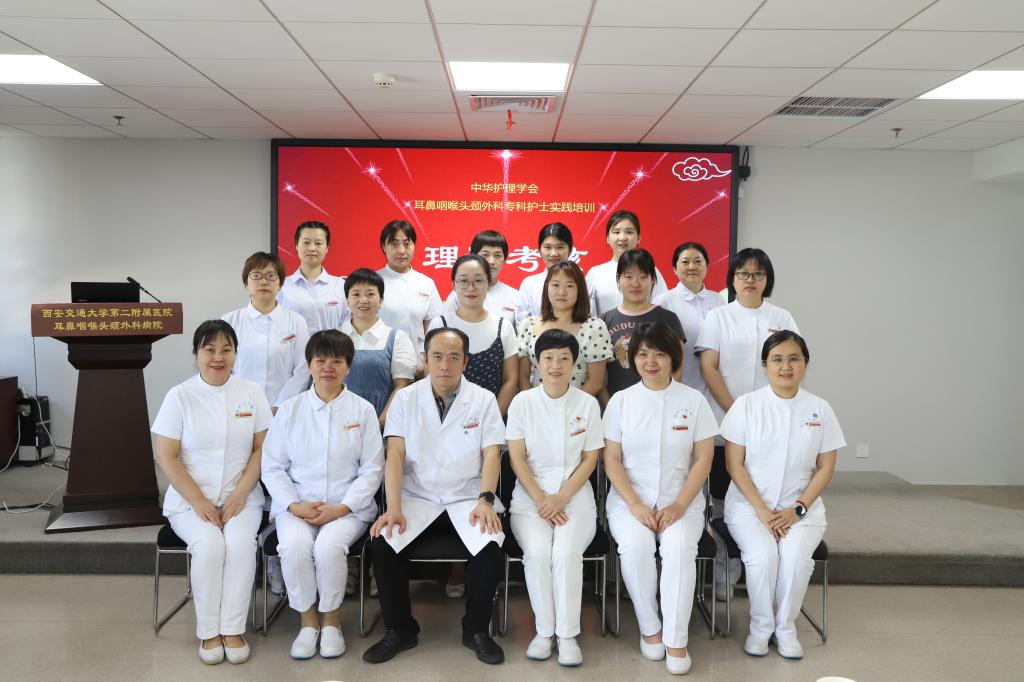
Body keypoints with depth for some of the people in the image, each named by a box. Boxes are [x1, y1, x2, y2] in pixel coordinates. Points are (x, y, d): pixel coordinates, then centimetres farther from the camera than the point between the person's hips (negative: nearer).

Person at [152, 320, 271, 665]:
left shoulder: (252, 392, 3)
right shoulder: (179, 396, -2)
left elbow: (262, 448, 3)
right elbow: (166, 457, -4)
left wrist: (240, 493, -11)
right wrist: (199, 501, -13)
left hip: (240, 497, 1)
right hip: (190, 499, -1)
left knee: (240, 543, -28)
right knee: (209, 546, -28)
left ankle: (233, 630, -13)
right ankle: (209, 632, -9)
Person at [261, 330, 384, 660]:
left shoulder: (363, 410, 3)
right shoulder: (290, 410, 7)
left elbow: (372, 469, 0)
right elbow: (272, 466, 5)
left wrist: (341, 508, -12)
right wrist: (295, 505, -10)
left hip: (348, 506, -1)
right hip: (296, 505, 1)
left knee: (329, 545, -31)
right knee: (294, 545, -29)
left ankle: (331, 618, -4)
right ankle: (308, 618, -5)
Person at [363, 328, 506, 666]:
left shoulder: (484, 399, 2)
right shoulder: (405, 399, 3)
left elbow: (491, 454, -4)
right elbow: (395, 454, -5)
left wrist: (485, 501, -20)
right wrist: (393, 507, -19)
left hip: (467, 498, -1)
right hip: (417, 497, 1)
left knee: (491, 546, -28)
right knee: (382, 541, -25)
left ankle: (476, 629, -2)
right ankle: (399, 629, -1)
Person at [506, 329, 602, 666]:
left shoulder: (588, 403, 2)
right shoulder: (522, 402, 2)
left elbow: (590, 460, 1)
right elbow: (517, 458, -1)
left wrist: (561, 498, -12)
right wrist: (540, 499, -13)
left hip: (575, 497, 0)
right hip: (530, 496, 0)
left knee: (566, 552, -27)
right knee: (537, 552, -27)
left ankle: (568, 634, -13)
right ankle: (543, 631, -9)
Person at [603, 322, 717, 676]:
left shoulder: (694, 400, 2)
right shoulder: (620, 401, 3)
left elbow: (703, 460, 0)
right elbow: (612, 460, 0)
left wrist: (679, 506, -12)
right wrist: (635, 505, -13)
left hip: (681, 500, 0)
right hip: (629, 499, 1)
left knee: (679, 545, -30)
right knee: (635, 544, -29)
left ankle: (676, 640, -18)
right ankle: (649, 627, -8)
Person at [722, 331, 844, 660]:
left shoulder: (820, 409, 3)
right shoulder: (746, 404, -3)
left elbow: (825, 467, 4)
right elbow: (735, 464, -4)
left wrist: (798, 509, -10)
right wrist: (761, 510, -13)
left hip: (801, 506, 1)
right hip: (749, 503, -1)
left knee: (796, 556, -26)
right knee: (762, 555, -27)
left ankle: (786, 628, 0)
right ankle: (761, 627, -1)